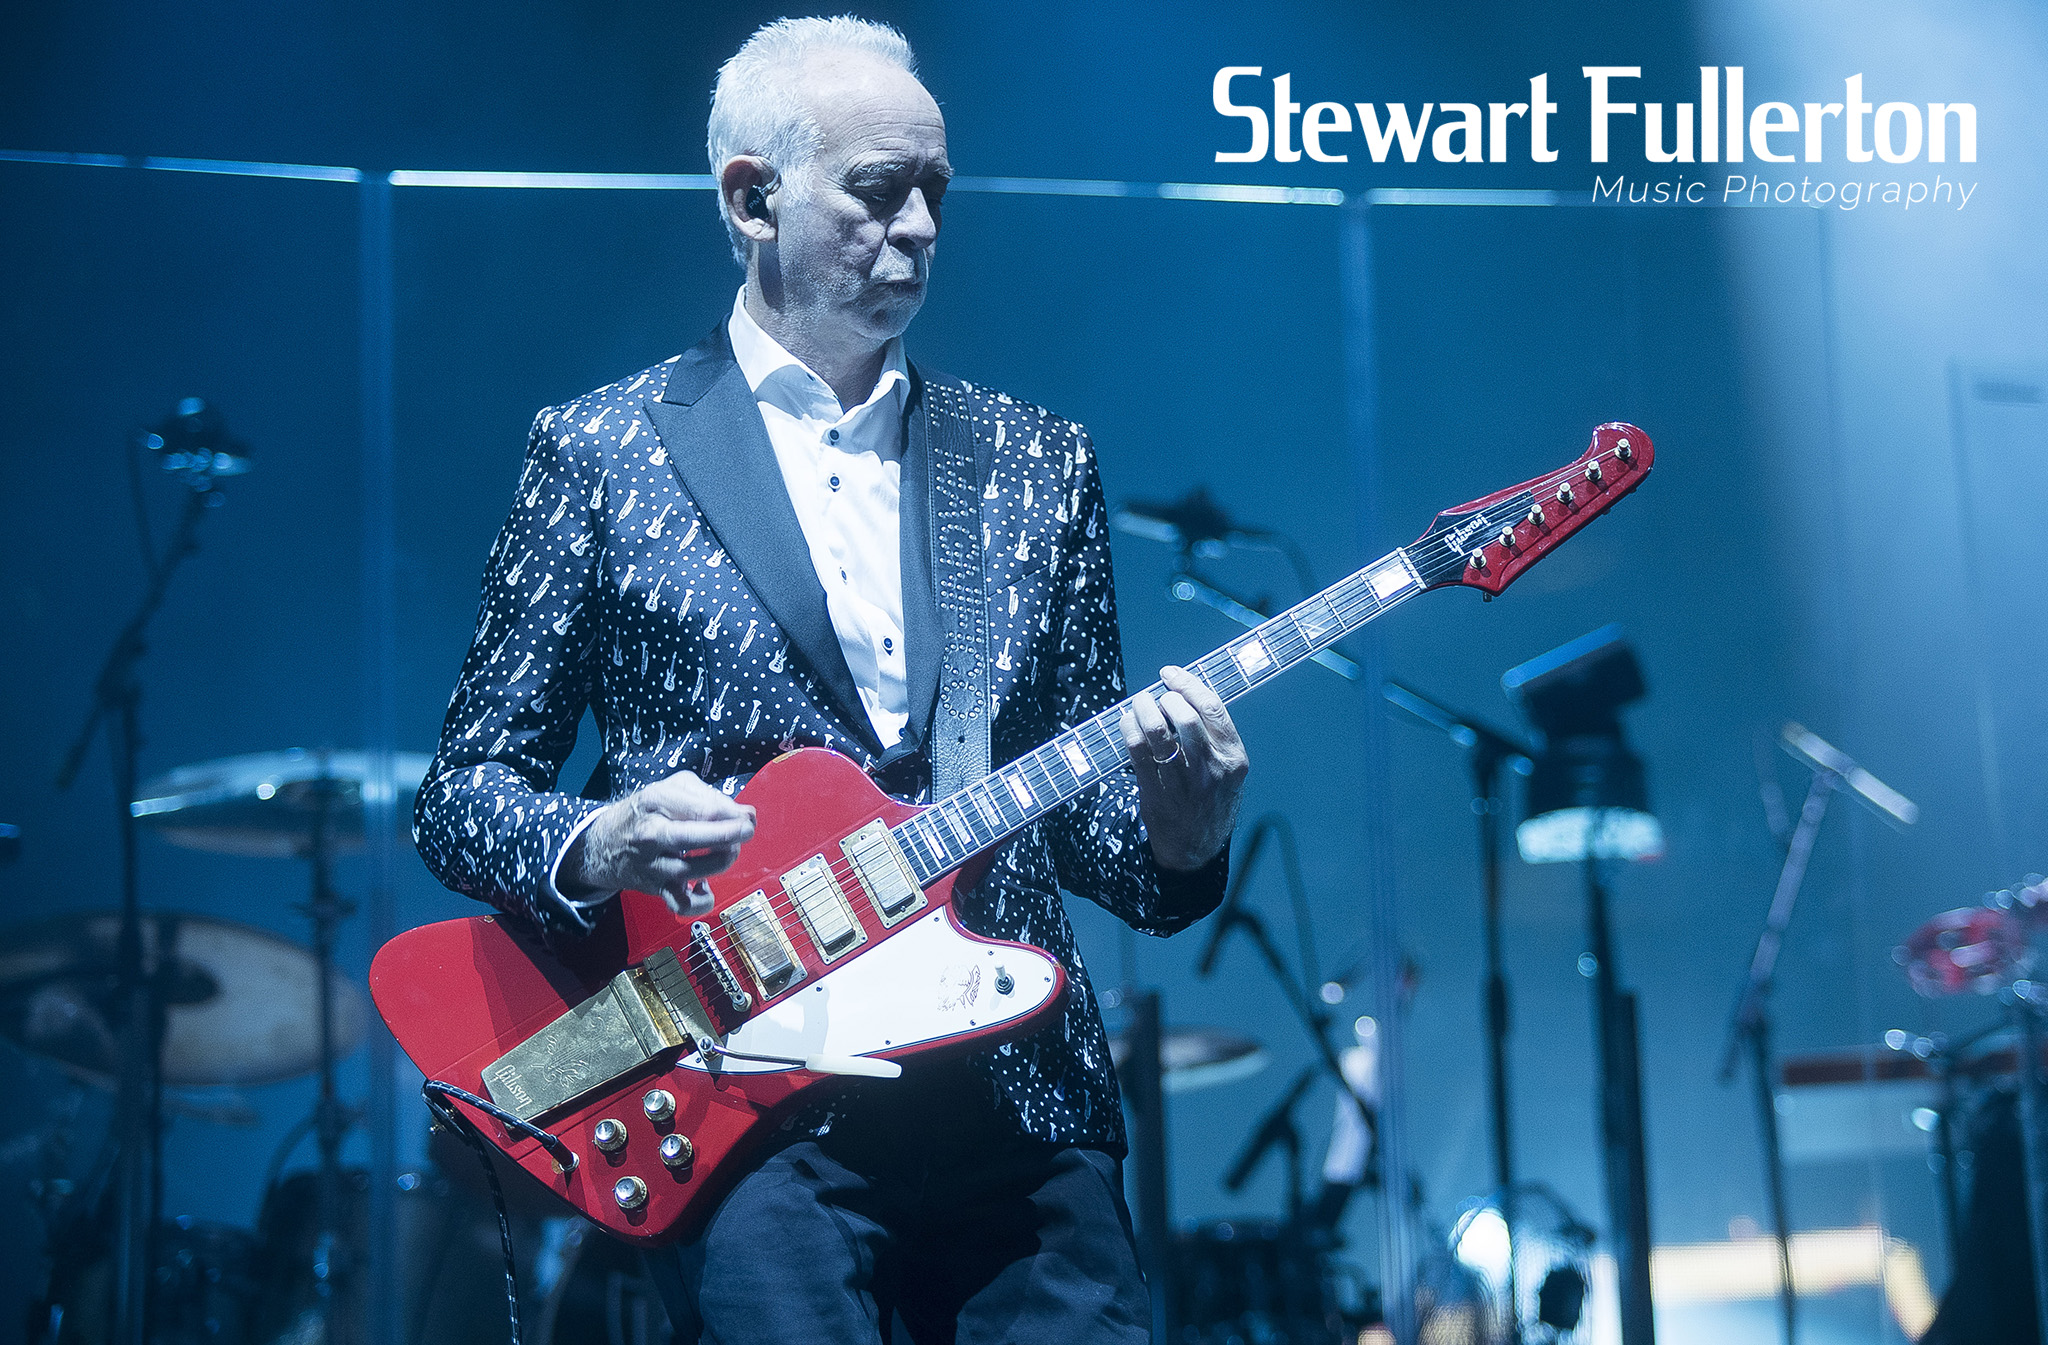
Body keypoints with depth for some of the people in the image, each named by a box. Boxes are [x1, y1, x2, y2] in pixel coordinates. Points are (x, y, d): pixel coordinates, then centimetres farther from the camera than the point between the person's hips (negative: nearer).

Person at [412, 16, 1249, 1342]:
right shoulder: (602, 452, 4)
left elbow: (1079, 807, 16)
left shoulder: (1038, 461, 14)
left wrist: (1173, 828, -6)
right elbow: (464, 793, 5)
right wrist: (595, 848, -15)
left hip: (1021, 1088, 3)